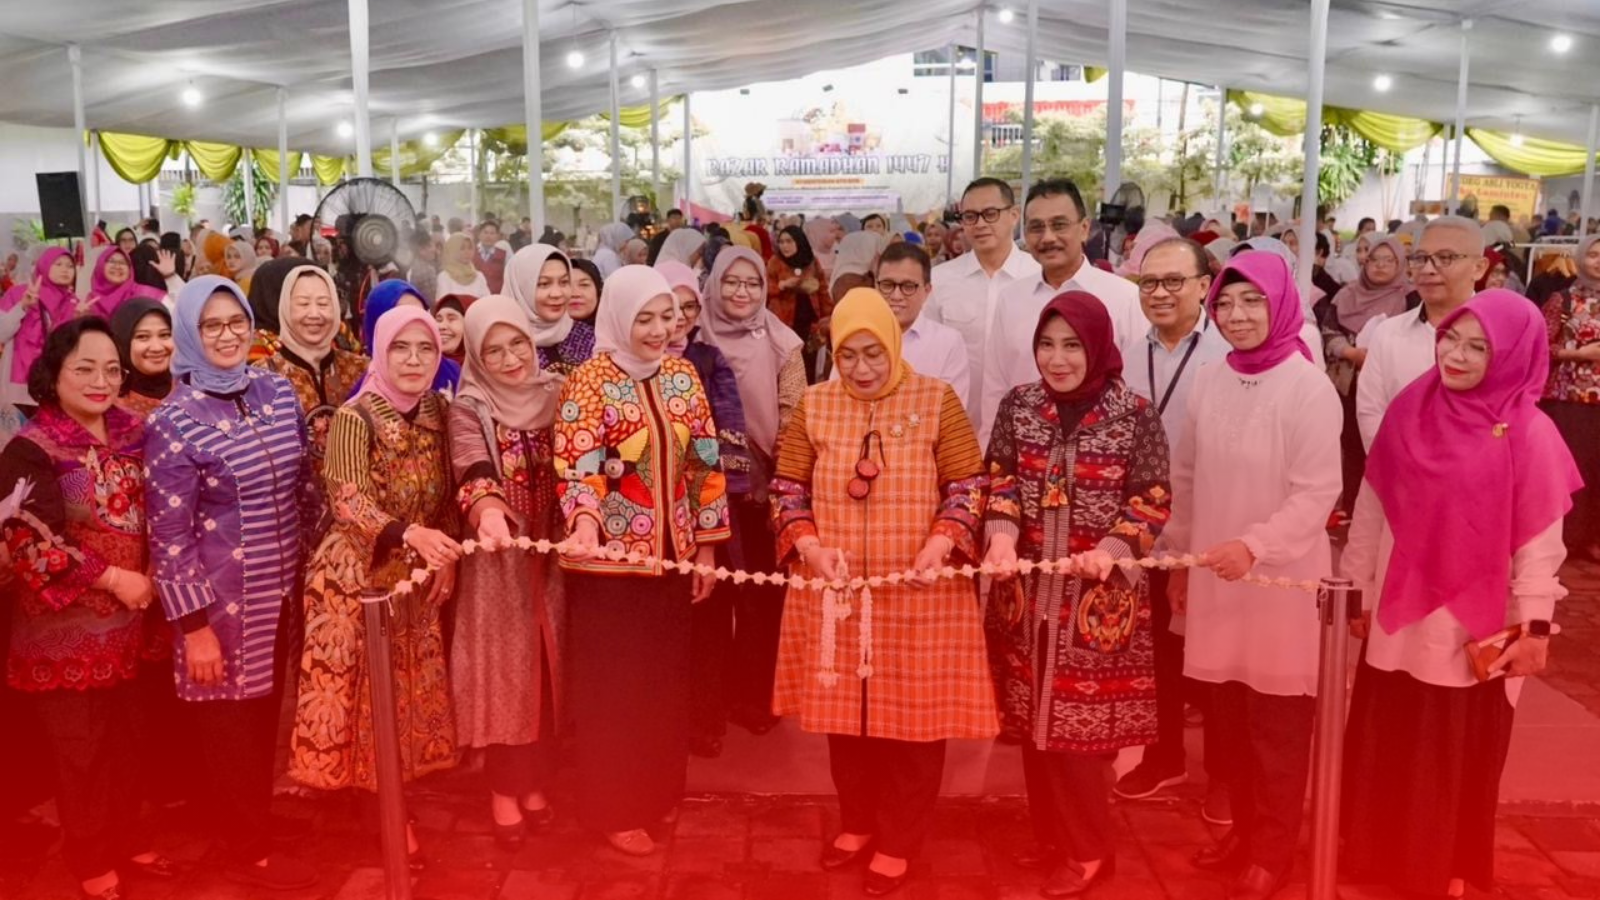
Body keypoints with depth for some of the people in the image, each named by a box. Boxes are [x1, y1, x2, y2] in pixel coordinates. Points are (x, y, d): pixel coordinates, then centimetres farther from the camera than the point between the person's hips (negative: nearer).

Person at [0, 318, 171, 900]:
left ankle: (127, 840, 34)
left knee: (126, 737, 15)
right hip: (64, 627, -5)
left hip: (125, 621, 5)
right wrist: (113, 578, -16)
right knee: (81, 747, 6)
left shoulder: (132, 434, 5)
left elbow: (152, 515, 14)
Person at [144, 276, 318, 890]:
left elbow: (304, 485, 11)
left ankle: (259, 828, 39)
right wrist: (194, 624, -15)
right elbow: (168, 536, -15)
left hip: (279, 592, 5)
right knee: (228, 727, 10)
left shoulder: (278, 391, 1)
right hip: (220, 600, -5)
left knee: (266, 717, 19)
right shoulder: (173, 421, -15)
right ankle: (249, 854, 28)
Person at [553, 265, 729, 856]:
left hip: (671, 554, 5)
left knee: (667, 679, 16)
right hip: (609, 559, -5)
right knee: (613, 684, 6)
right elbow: (576, 466, -18)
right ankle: (613, 808, 21)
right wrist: (584, 524, -37)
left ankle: (657, 793, 34)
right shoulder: (590, 380, -11)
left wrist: (706, 547, 8)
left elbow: (705, 463, 8)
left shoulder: (682, 375, 4)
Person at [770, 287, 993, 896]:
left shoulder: (937, 402, -3)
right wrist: (809, 545, -12)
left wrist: (941, 544, -18)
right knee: (844, 709, 14)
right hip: (834, 591, 2)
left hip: (918, 594, -2)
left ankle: (898, 843, 22)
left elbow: (968, 487, -2)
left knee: (913, 713, 5)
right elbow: (787, 488, 5)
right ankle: (857, 823, 35)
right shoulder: (814, 406, 3)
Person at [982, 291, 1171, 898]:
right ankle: (1051, 835, 31)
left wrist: (1112, 548, -21)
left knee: (1080, 721, 2)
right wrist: (1001, 534, -15)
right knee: (1033, 716, 12)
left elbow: (1153, 500, -6)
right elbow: (999, 480, 3)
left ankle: (1088, 849, 21)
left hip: (1098, 594, -4)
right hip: (1027, 588, 4)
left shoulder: (1135, 415, -7)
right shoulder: (1018, 405, 3)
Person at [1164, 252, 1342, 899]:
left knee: (1278, 728, 8)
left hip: (1281, 582, -5)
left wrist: (1254, 544, -27)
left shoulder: (1309, 388, -13)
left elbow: (1317, 493, -15)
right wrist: (1180, 559, 14)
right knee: (1229, 720, 16)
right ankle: (1244, 830, 35)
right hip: (1216, 580, 5)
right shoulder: (1208, 384, 3)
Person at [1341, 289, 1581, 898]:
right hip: (1397, 619, 3)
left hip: (1474, 631, -3)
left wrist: (1536, 624, -10)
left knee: (1456, 757, 13)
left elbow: (1541, 541, -9)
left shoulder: (1529, 436, -13)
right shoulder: (1409, 411, -3)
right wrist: (1356, 589, 7)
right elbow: (1371, 509, 4)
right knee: (1383, 750, 14)